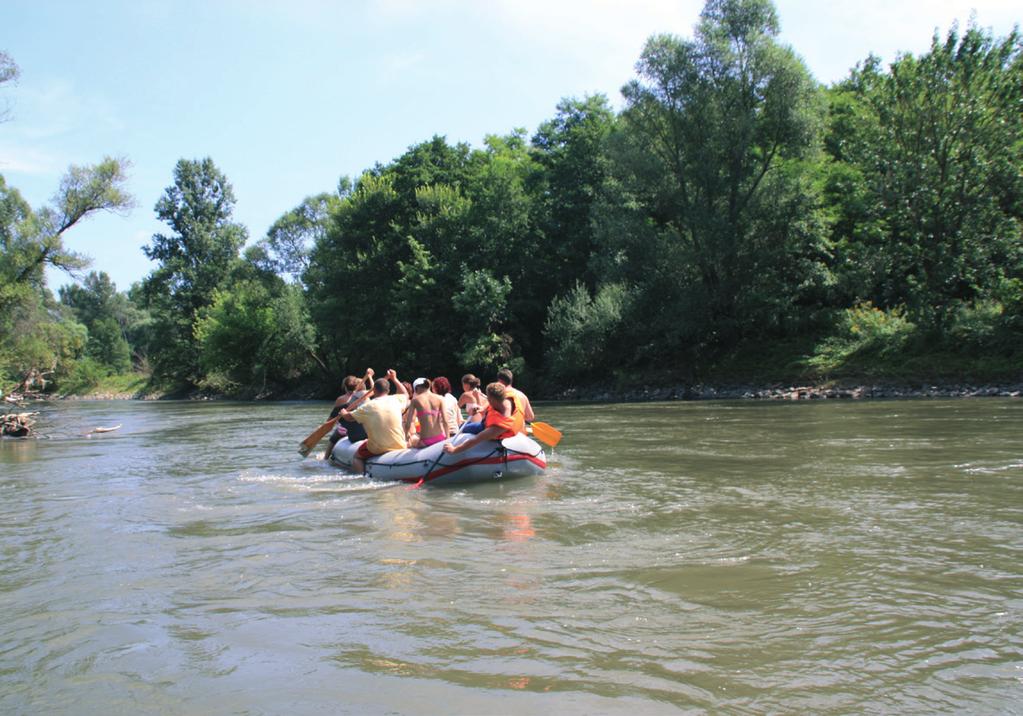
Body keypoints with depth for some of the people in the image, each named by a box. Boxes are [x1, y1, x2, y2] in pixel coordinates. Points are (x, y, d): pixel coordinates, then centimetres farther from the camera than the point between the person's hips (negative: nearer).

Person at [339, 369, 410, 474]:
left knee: (356, 456, 21)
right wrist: (394, 379, 31)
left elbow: (348, 417, 6)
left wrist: (343, 413, 29)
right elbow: (405, 394, 21)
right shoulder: (396, 400, -3)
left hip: (377, 450, -2)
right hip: (399, 447, 2)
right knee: (408, 444, 35)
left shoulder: (367, 407, -9)